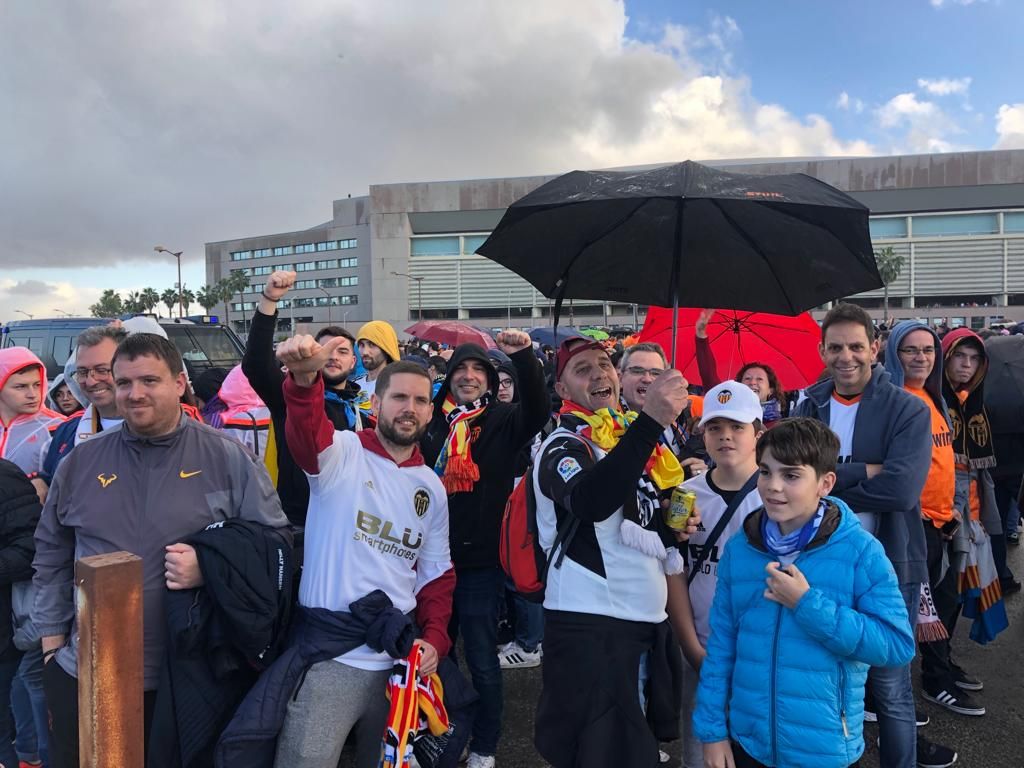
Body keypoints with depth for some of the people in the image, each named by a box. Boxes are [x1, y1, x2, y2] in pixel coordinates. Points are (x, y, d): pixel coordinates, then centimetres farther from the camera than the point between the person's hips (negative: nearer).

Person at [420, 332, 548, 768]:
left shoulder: (503, 419, -2)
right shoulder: (433, 422, 6)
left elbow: (538, 409, -22)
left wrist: (524, 357, -34)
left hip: (481, 560, -3)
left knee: (482, 660, 7)